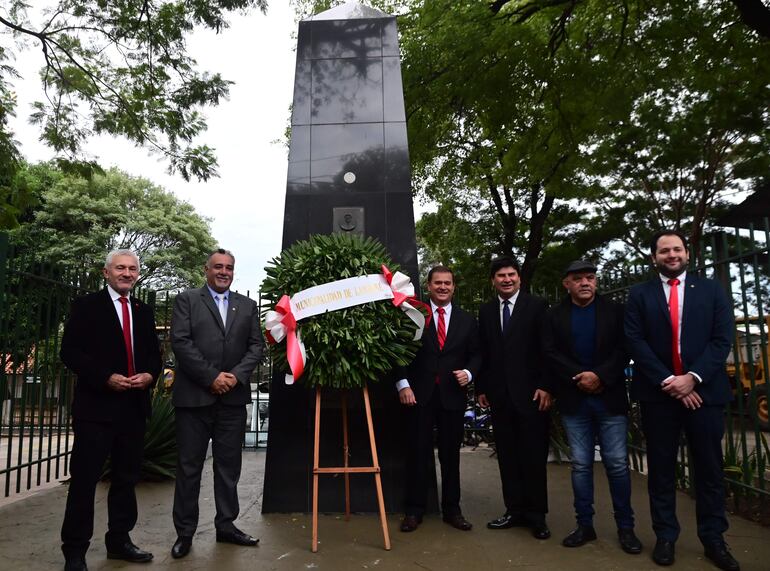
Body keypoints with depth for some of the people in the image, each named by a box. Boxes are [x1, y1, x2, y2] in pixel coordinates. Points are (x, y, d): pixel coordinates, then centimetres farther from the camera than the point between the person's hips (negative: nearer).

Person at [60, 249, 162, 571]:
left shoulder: (144, 312, 13)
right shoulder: (86, 306, -2)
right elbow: (70, 352, -8)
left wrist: (149, 375, -7)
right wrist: (106, 378, -18)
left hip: (134, 406, 5)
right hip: (96, 405, -5)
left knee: (127, 477, 13)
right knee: (84, 479, 1)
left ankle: (119, 541, 27)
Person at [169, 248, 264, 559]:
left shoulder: (248, 306, 13)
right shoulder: (186, 300, 4)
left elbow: (256, 346, 6)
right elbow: (180, 342, -7)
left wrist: (236, 375, -10)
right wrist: (211, 377, -13)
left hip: (233, 397, 3)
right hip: (194, 395, -3)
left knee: (229, 464, 10)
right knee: (189, 466, 6)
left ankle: (226, 525, 23)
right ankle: (185, 531, 18)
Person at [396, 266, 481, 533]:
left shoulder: (467, 320, 9)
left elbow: (475, 354, 12)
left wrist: (469, 373, -7)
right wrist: (403, 385, -8)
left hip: (453, 395, 2)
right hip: (419, 394, -2)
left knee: (451, 453, 11)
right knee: (418, 453, 5)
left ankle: (452, 509, 24)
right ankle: (414, 510, 18)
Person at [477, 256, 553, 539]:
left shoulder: (537, 306, -1)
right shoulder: (486, 311, 11)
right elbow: (483, 353, 11)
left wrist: (545, 386, -10)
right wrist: (481, 388, 7)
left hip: (531, 393, -3)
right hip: (499, 395, 4)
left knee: (534, 457, 4)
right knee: (507, 456, 8)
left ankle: (536, 515, 17)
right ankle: (514, 510, 20)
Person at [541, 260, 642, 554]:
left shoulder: (614, 311, 4)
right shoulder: (554, 316, 7)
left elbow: (623, 350, -3)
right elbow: (549, 353, -2)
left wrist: (600, 377, -16)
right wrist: (580, 377, -13)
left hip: (610, 398, -1)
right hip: (574, 401, 1)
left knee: (617, 464, 2)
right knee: (580, 465, 7)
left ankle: (625, 527, 16)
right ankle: (585, 525, 17)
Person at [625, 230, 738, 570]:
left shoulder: (712, 290, 8)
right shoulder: (639, 295, 6)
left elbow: (722, 339, -1)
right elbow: (636, 342, -3)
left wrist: (692, 377, -12)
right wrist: (667, 381, -12)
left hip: (703, 390, 1)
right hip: (658, 392, 0)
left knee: (709, 468, 9)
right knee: (661, 468, 7)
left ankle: (713, 539, 22)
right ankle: (665, 536, 19)